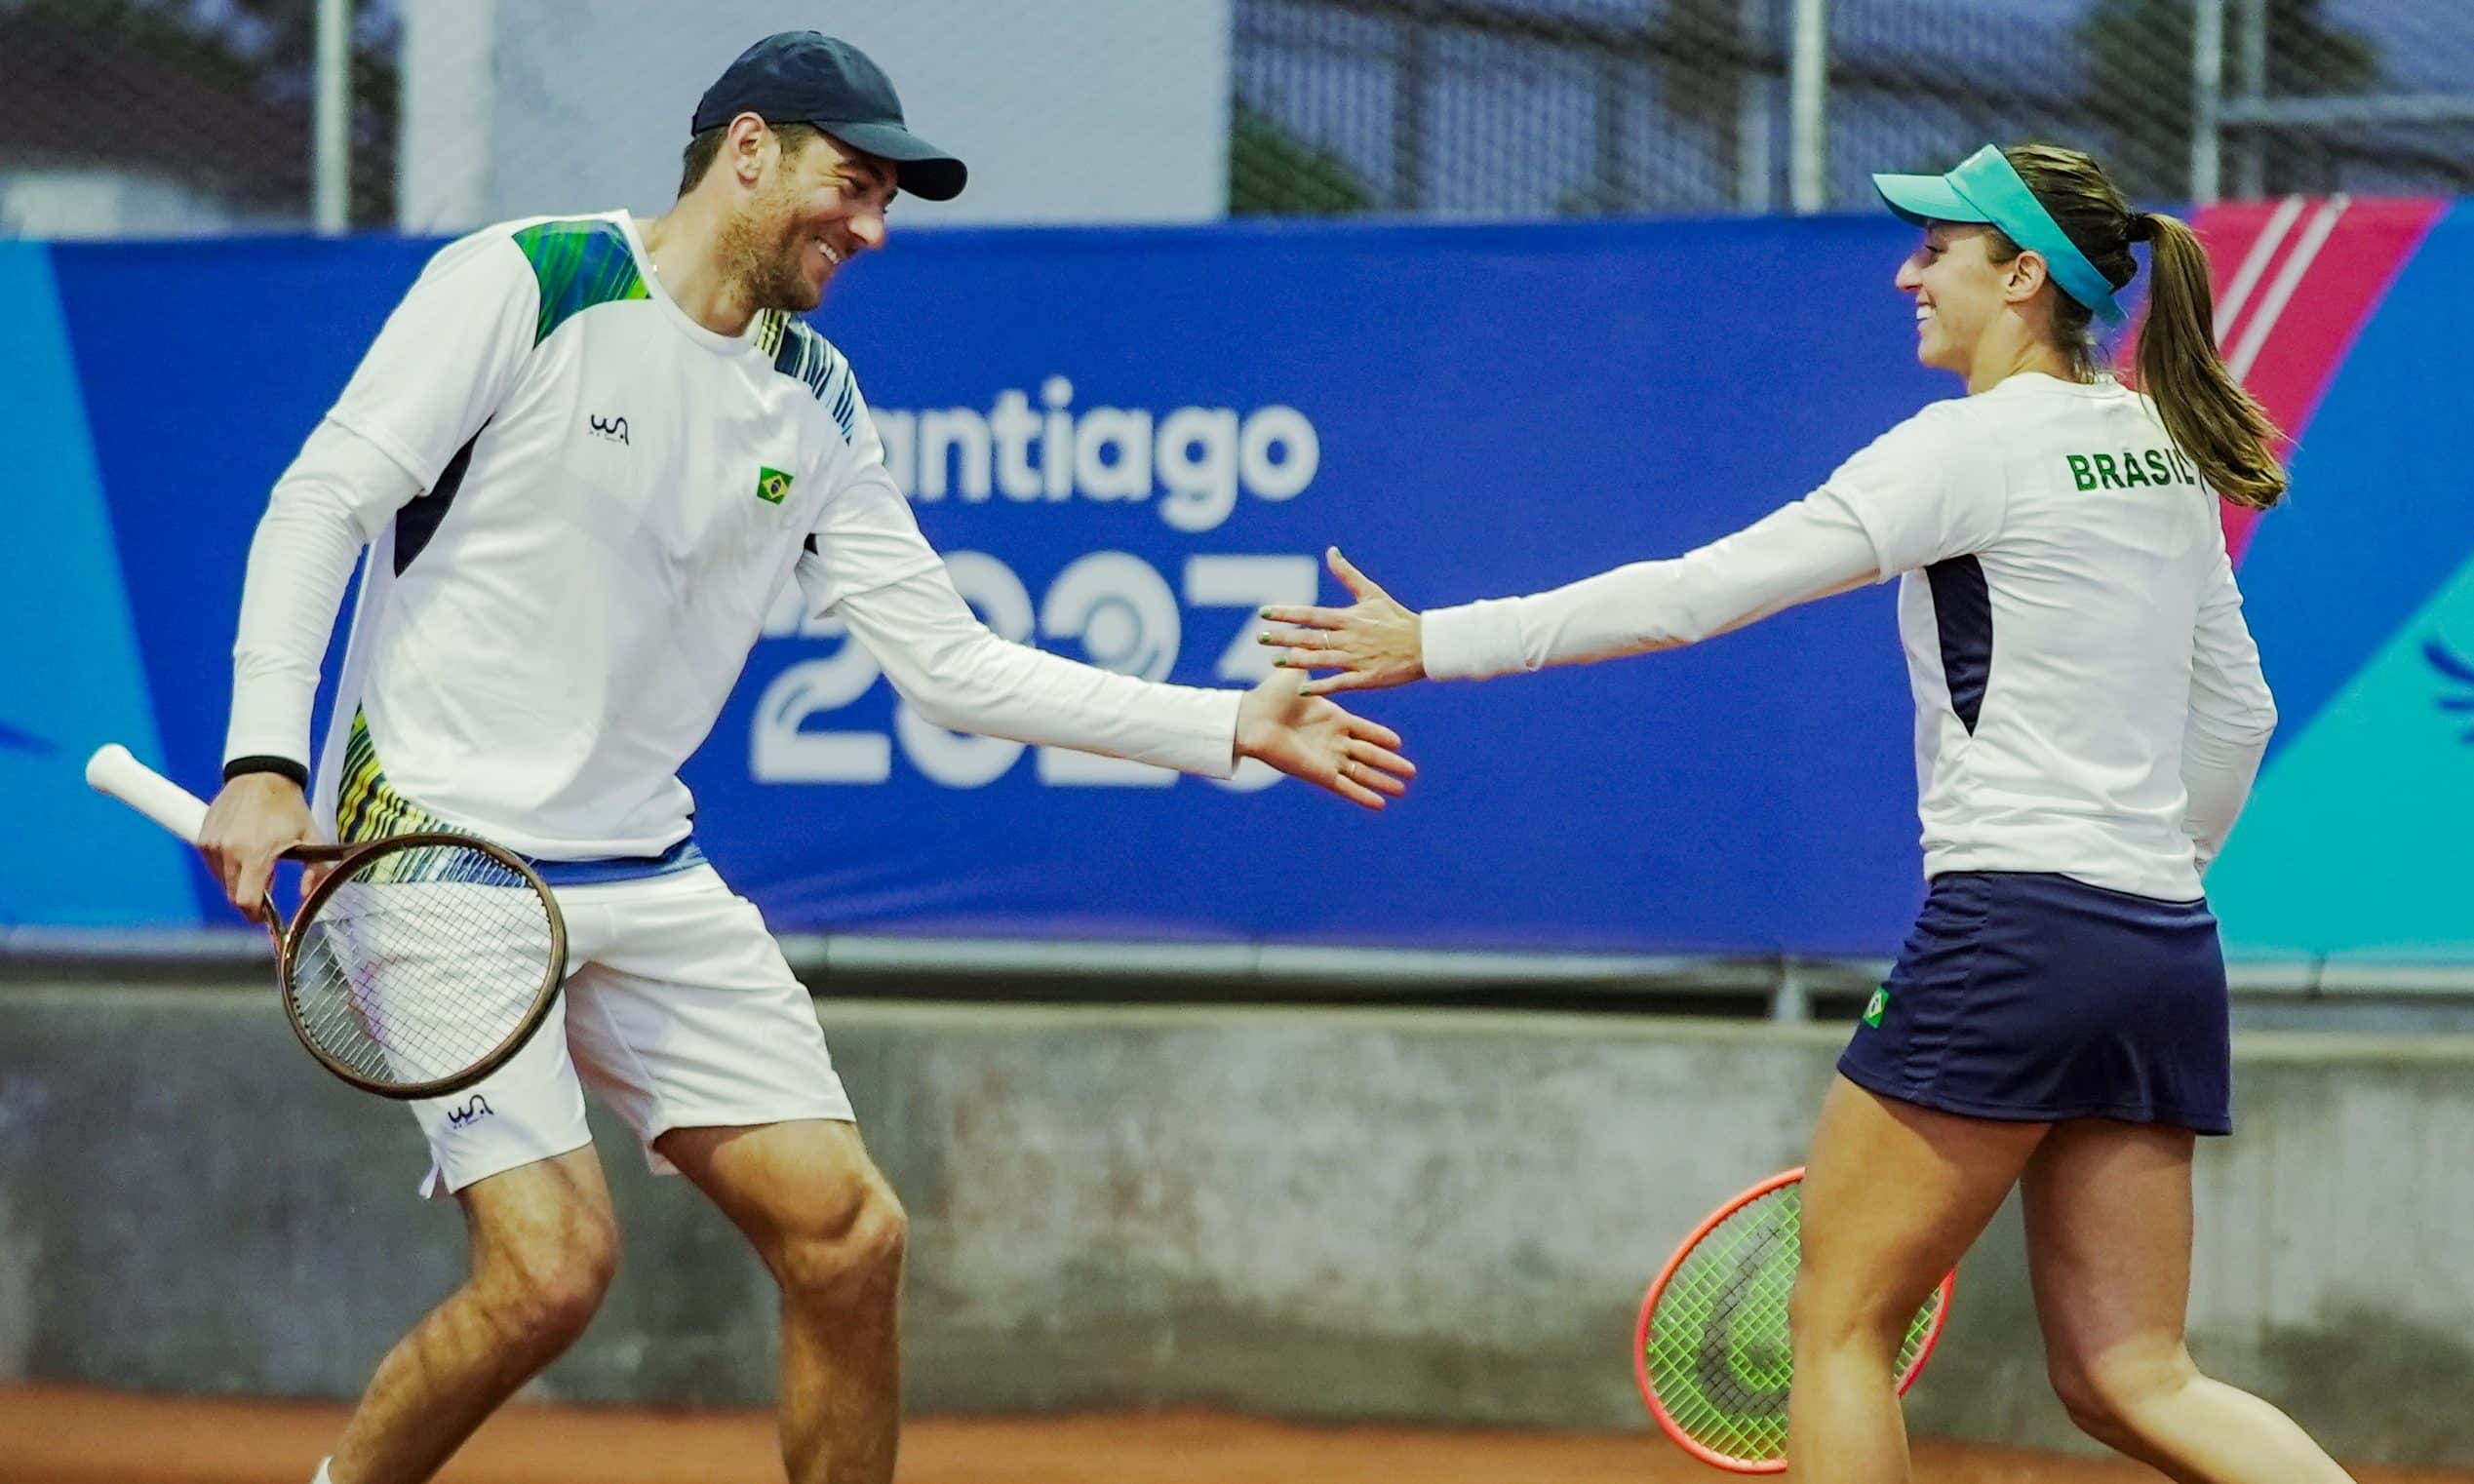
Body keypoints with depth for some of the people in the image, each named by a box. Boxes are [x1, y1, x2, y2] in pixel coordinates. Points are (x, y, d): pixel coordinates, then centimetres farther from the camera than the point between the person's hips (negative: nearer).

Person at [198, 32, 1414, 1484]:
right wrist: (268, 755, -20)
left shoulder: (817, 406, 9)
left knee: (850, 1235, 0)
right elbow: (323, 502, -9)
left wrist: (1230, 726, 2)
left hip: (645, 876, 7)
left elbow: (951, 663, 9)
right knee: (556, 1262, -19)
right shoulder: (525, 282, -9)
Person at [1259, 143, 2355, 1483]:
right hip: (2166, 952, 8)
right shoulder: (2160, 455, 14)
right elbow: (2236, 715, 22)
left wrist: (1436, 641, -7)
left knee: (1841, 1323, 3)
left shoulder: (1978, 444, -9)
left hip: (2011, 928, -8)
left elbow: (1702, 590, -12)